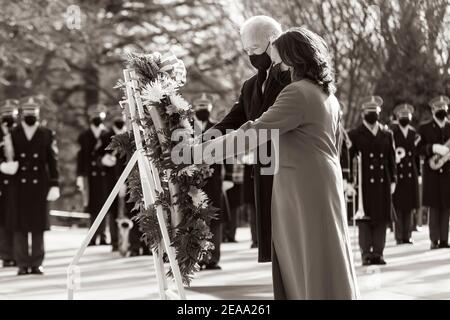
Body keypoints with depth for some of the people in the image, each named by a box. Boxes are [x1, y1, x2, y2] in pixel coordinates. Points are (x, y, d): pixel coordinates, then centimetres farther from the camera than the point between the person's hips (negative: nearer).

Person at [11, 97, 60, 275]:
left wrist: (55, 185, -2)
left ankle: (36, 263, 9)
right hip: (19, 187, 0)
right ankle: (23, 264, 6)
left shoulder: (47, 135, 7)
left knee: (38, 226, 2)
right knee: (20, 226, 0)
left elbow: (53, 161, 4)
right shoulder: (12, 135, 6)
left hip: (40, 187, 0)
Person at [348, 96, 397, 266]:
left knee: (382, 218, 2)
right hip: (364, 184, -3)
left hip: (383, 183, 3)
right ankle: (366, 253, 1)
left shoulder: (387, 134, 12)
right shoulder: (354, 135, 2)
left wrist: (393, 180, 8)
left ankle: (378, 253, 8)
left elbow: (391, 159, 14)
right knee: (365, 219, -3)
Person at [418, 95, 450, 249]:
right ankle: (434, 240, 0)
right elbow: (419, 149, -3)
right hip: (432, 172, -2)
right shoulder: (424, 128, 6)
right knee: (434, 207, -3)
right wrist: (434, 148, -18)